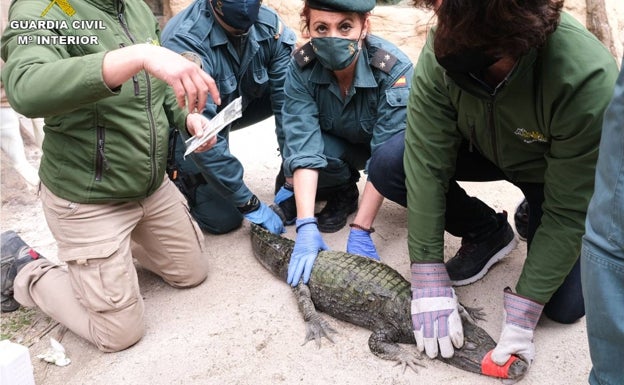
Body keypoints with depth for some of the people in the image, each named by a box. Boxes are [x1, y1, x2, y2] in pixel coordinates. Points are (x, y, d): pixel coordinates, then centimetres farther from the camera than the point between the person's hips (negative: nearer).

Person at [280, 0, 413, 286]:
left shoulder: (395, 69, -33)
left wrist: (360, 231, -39)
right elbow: (303, 148, -33)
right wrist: (307, 227, -41)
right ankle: (345, 192, 2)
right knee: (293, 155, -29)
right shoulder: (302, 68, -25)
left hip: (386, 145, -2)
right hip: (340, 144, 3)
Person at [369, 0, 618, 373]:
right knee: (386, 168, -19)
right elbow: (426, 163, -28)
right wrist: (429, 278, -29)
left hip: (560, 170, -3)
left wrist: (523, 310, -30)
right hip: (484, 148, 3)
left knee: (564, 305, -13)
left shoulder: (587, 80, -39)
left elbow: (569, 213, -31)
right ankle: (489, 233, 4)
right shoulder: (443, 50, -30)